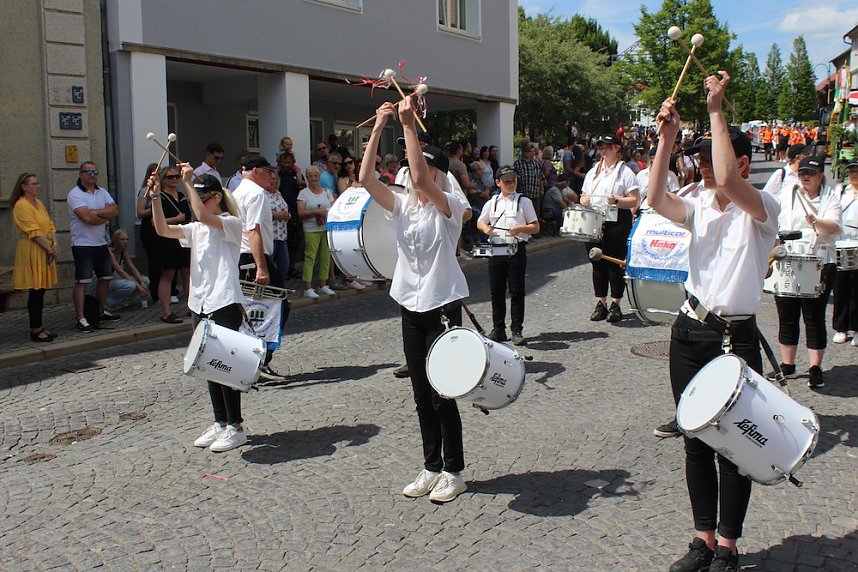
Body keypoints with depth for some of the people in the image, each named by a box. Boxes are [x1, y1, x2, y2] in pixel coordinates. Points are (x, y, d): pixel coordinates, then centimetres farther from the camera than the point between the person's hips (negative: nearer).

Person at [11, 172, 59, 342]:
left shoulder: (39, 204, 15)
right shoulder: (21, 205, -12)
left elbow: (50, 226, 12)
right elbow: (34, 232, -17)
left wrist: (55, 244, -4)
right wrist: (49, 249, -15)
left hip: (45, 252, 8)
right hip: (32, 252, -8)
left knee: (41, 291, 11)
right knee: (35, 291, -4)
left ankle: (39, 326, 18)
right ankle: (35, 329, 2)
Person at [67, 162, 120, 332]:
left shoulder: (102, 192, 12)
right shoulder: (75, 194, -9)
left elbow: (115, 210, -2)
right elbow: (86, 217, -22)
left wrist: (96, 212, -16)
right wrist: (105, 218, -6)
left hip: (101, 243, 7)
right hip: (83, 245, -7)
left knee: (104, 277, 15)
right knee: (82, 281, -8)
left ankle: (102, 310, 29)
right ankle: (80, 318, -7)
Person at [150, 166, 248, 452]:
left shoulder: (231, 224, -6)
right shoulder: (195, 229, 15)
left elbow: (203, 216, -25)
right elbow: (163, 230, 2)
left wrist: (188, 183, -19)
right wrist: (155, 197, -7)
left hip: (225, 305, -8)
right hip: (199, 305, 8)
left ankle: (235, 427, 6)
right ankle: (220, 423, 23)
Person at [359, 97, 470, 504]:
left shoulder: (448, 206, -10)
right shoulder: (402, 206, 6)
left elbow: (419, 179, -29)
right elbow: (365, 179, -8)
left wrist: (409, 125, -28)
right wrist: (377, 129, -14)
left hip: (443, 307, -6)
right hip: (410, 307, 6)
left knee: (441, 394, 0)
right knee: (422, 395, 12)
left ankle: (453, 473, 15)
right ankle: (432, 468, 25)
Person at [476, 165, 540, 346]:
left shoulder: (524, 202, 2)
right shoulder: (492, 203, 10)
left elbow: (536, 227, 2)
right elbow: (480, 222, 20)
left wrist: (521, 228, -16)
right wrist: (485, 228, -2)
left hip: (517, 249, -3)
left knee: (517, 291, -1)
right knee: (496, 290, 7)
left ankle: (517, 330, 5)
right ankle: (498, 329, 18)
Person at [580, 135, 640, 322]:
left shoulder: (625, 172, 0)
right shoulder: (592, 173, 17)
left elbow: (635, 201, -5)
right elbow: (584, 196, 22)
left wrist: (617, 200, -22)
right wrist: (584, 200, -1)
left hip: (617, 222, -5)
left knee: (616, 263, -1)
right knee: (597, 263, 7)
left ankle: (615, 305, 7)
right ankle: (600, 304, 15)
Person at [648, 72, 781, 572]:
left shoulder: (763, 208, -7)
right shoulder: (700, 205, 8)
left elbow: (727, 182, -28)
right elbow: (657, 200, -12)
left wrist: (716, 110, -24)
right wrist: (668, 137, -19)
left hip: (736, 337, -5)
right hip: (689, 332, 5)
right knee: (696, 439, 12)